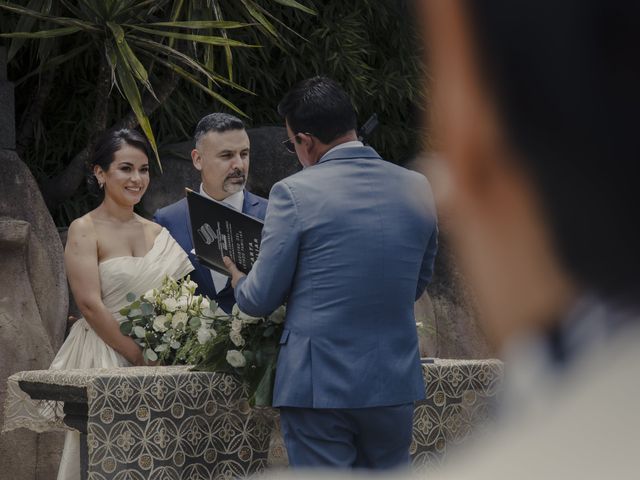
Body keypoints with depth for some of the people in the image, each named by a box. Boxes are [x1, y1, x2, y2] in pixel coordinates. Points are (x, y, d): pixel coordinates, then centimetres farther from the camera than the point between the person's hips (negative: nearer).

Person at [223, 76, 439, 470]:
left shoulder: (295, 192, -12)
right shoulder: (418, 188, 3)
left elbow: (260, 300, -6)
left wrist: (239, 281, 17)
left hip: (319, 383, -4)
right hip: (395, 381, 5)